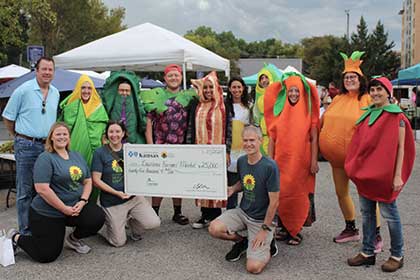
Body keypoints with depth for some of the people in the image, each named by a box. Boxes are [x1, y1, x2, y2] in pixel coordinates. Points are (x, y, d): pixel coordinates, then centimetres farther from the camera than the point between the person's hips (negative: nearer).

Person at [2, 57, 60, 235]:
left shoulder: (55, 93, 10)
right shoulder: (23, 90, -6)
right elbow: (8, 117, 1)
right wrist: (19, 136, 6)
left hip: (48, 146, 5)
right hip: (26, 146, -5)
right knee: (26, 190, -1)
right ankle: (26, 231, 7)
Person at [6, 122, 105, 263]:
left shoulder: (77, 156, 9)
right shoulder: (45, 158, -12)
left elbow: (87, 181, 10)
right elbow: (42, 189, -21)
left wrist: (82, 201, -9)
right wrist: (65, 209, -19)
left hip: (75, 207, 6)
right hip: (47, 213, -5)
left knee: (98, 217, -18)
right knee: (47, 255, -6)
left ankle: (73, 238, 11)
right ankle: (16, 238, 21)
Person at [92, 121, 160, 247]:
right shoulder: (100, 153, -6)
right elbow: (96, 180, -10)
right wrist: (116, 193, -17)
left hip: (133, 197, 3)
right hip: (112, 202, -3)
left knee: (154, 223, -15)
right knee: (119, 242, 0)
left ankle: (131, 221, 16)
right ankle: (103, 228, 31)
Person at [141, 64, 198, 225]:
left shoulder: (188, 96, 9)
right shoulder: (155, 96, 0)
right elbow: (148, 122, -3)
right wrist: (150, 147, -9)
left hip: (181, 146, 3)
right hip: (160, 146, -3)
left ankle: (177, 213, 23)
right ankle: (154, 213, 14)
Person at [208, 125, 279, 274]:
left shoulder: (269, 166, -22)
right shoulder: (241, 161, -1)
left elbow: (274, 202, -18)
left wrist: (265, 229, -15)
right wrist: (232, 189, -5)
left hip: (261, 219, -6)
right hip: (242, 212, 6)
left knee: (254, 267, -16)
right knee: (214, 229, -20)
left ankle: (268, 243, 16)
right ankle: (241, 242, 11)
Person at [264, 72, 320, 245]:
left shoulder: (308, 111, 1)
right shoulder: (278, 110, 6)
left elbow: (314, 138, -1)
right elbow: (272, 138, 6)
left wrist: (314, 161, -7)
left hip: (301, 160, -2)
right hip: (281, 159, 2)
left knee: (298, 196, 3)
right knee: (281, 194, 4)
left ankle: (295, 230, 15)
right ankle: (284, 228, 18)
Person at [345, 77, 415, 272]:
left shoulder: (396, 116, -8)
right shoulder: (367, 114, 11)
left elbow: (401, 147, -11)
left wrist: (398, 175, -16)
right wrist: (356, 167, 13)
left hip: (385, 172, -6)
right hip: (365, 171, 6)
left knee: (389, 213, 1)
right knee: (366, 212, 11)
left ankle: (397, 256, 16)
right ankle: (367, 253, 21)